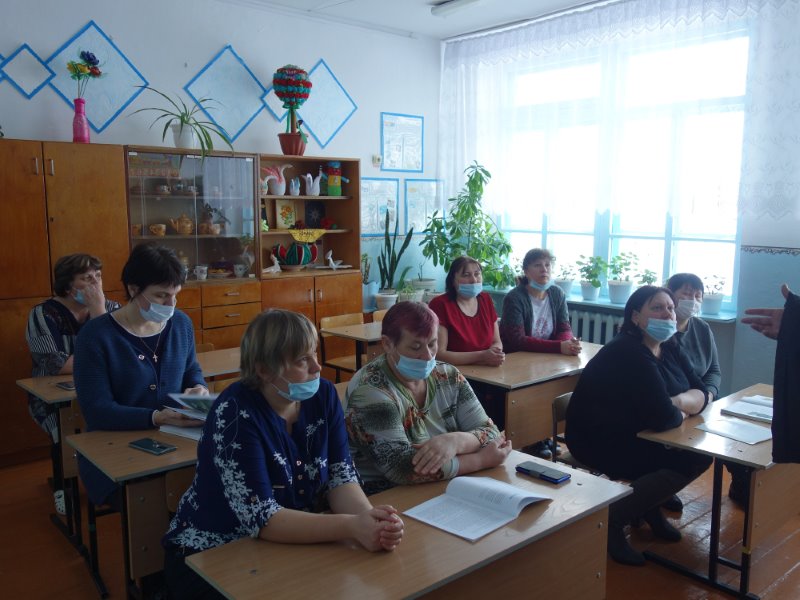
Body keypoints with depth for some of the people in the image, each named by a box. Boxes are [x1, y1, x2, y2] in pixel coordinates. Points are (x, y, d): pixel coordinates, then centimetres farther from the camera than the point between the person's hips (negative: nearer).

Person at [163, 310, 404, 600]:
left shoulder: (323, 395, -7)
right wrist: (352, 526, -37)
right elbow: (260, 519, -27)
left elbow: (340, 477, -8)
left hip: (289, 547, 5)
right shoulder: (236, 413, -24)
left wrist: (367, 516, -29)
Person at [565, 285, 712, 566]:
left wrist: (680, 401, -19)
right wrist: (680, 412, -8)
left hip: (637, 437, 9)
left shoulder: (668, 350, 6)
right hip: (601, 445, -9)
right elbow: (662, 416, -31)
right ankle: (611, 520, -9)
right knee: (689, 462, -17)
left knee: (702, 453, -1)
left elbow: (701, 393, 3)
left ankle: (650, 506, 17)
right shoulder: (629, 353, -26)